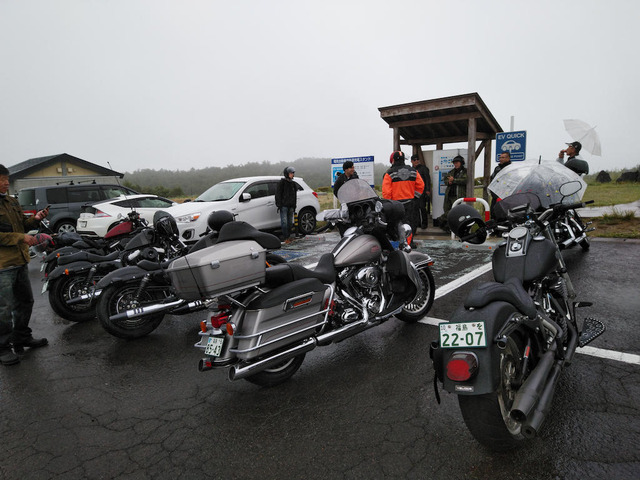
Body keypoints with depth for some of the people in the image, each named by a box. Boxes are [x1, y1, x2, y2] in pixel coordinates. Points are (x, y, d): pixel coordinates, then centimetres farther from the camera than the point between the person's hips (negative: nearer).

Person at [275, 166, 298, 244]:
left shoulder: (293, 183, 17)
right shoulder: (282, 182, -3)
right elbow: (278, 194, -7)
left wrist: (294, 206, 18)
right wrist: (279, 204, -14)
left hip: (291, 206, 7)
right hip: (284, 206, -6)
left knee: (290, 222, 8)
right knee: (284, 222, -9)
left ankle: (289, 236, 15)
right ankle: (285, 238, -8)